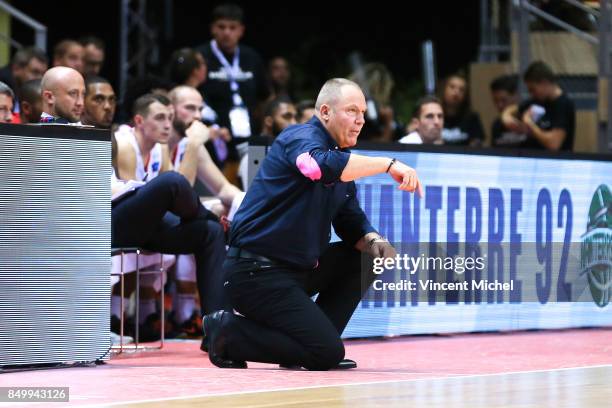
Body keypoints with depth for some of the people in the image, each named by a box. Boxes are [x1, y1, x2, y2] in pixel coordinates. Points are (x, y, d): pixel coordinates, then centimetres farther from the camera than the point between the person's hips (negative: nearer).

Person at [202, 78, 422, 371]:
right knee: (328, 354, -16)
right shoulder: (300, 137, -12)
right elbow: (320, 165, -37)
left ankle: (314, 340, 6)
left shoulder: (343, 161, 16)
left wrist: (373, 241, -8)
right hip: (257, 272, -10)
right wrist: (388, 165, -33)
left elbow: (352, 224, 16)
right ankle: (229, 331, -4)